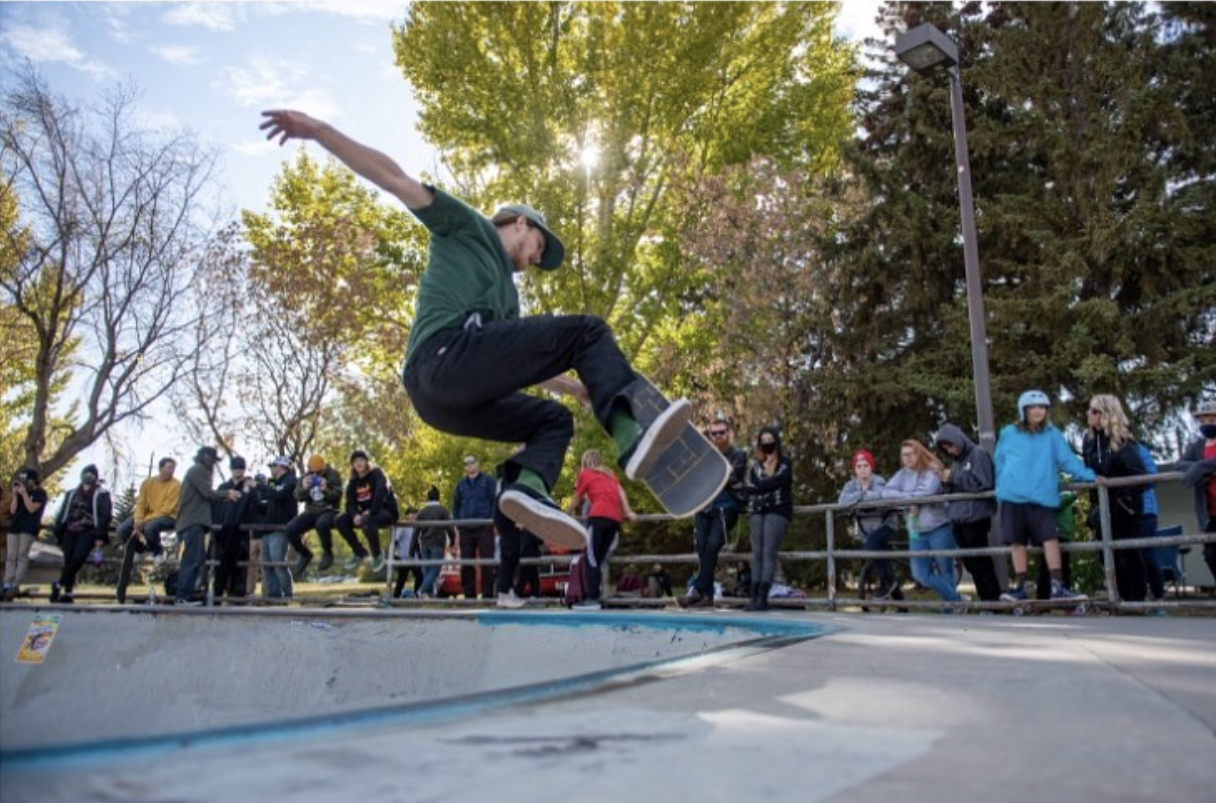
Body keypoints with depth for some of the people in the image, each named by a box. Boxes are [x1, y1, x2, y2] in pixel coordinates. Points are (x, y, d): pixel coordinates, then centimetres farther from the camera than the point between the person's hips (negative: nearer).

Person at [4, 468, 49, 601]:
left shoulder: (40, 493, 0)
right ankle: (7, 585, -3)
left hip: (29, 528, -6)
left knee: (22, 556, -10)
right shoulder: (20, 492, 17)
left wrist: (24, 493, -10)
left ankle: (16, 585, -12)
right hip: (15, 526, 6)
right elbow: (12, 510, 10)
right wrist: (15, 494, 1)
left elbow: (32, 508, -12)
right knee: (11, 556, -1)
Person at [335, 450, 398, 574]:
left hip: (387, 511, -7)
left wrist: (371, 512, -32)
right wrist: (355, 515, -21)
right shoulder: (353, 481, 6)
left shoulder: (376, 473, -10)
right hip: (366, 513, 7)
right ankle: (359, 553, 4)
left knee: (367, 520, -37)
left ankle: (377, 556, -18)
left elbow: (382, 491, -28)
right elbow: (350, 503, 1)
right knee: (339, 521, -8)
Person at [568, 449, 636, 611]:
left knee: (590, 558, -5)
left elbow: (576, 500, 22)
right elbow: (621, 492, 15)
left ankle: (592, 598, -14)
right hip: (615, 518, 5)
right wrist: (628, 512, 11)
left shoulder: (584, 474, 16)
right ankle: (598, 596, 6)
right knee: (599, 559, 10)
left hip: (599, 516, -5)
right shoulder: (610, 474, 28)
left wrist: (569, 514, 36)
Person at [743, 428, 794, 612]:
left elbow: (777, 482, -12)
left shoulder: (784, 463, 5)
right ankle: (754, 597, -6)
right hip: (758, 511, 4)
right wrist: (769, 483, -16)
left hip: (778, 510, -4)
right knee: (757, 553, -3)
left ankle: (763, 598, -19)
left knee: (769, 552, -14)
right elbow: (754, 486, 2)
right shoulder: (756, 466, 17)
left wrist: (752, 488, -8)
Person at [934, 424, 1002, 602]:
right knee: (970, 563, 10)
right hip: (959, 519, 8)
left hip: (976, 518, -8)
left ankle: (993, 601, 5)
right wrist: (946, 483, -1)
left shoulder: (978, 455, -5)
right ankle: (987, 601, 17)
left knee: (980, 562, -3)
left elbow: (983, 483, -19)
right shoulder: (956, 462, 16)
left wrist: (954, 477, -14)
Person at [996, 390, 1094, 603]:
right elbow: (1000, 465, 15)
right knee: (1018, 542, 4)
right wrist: (1000, 492, 13)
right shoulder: (1008, 434, 8)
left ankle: (1057, 586, -5)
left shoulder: (1052, 435, 7)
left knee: (1050, 538, -9)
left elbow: (1068, 459, 1)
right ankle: (1019, 587, 11)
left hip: (1043, 497, 0)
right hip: (1013, 497, 1)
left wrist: (1089, 476, -11)